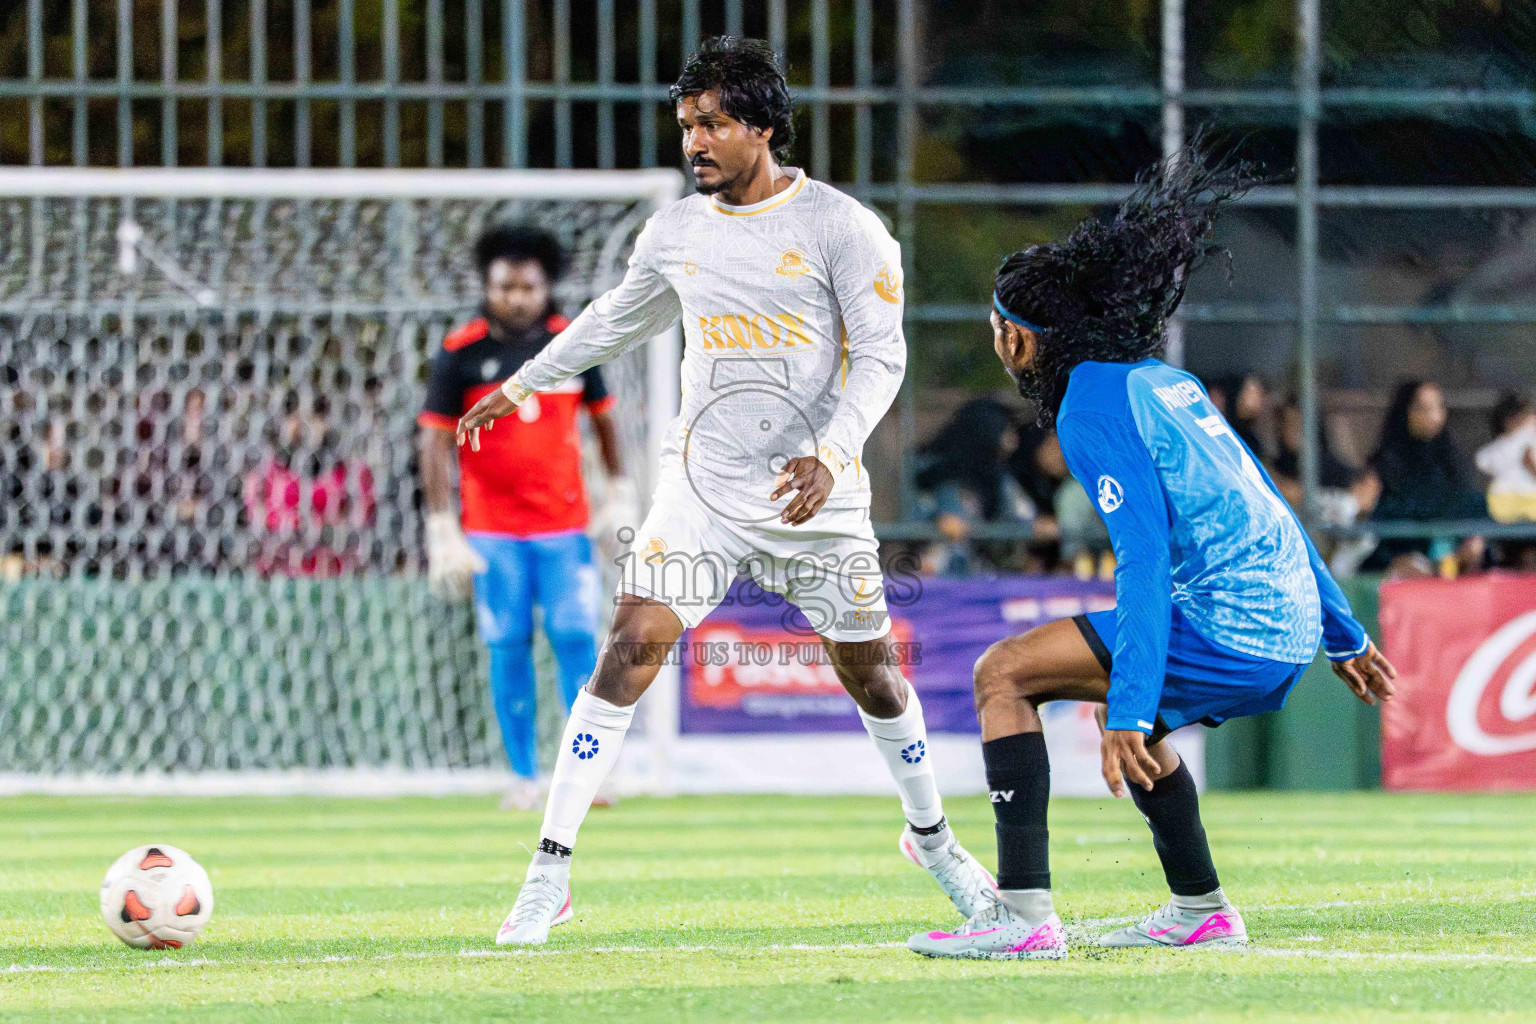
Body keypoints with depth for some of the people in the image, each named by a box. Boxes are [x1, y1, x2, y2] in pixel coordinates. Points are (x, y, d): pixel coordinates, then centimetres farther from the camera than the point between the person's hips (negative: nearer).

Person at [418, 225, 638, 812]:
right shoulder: (460, 355, -4)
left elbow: (602, 417, 16)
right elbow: (435, 440, -4)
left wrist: (621, 492, 14)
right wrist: (442, 530, -10)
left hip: (565, 525, 1)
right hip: (492, 530, -1)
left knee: (575, 638, -6)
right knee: (508, 647, 0)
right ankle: (524, 778, 5)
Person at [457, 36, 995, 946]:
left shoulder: (840, 226, -7)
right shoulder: (677, 232, 5)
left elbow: (882, 356, -10)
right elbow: (617, 321, 24)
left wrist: (831, 456, -24)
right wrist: (523, 385, 30)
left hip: (816, 497, -2)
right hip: (703, 486, 2)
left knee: (872, 672, 8)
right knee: (631, 649, -13)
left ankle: (932, 836, 35)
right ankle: (550, 872, -13)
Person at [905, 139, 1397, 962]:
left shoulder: (1093, 406, -9)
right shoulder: (1166, 381, 19)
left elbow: (1143, 559, -19)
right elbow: (1270, 510, 24)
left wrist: (1129, 712, -24)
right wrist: (1343, 637, 32)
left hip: (1230, 632, -9)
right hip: (1287, 623, 9)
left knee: (1004, 673, -8)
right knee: (1124, 701, 34)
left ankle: (1024, 914, -15)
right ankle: (1201, 911, 38)